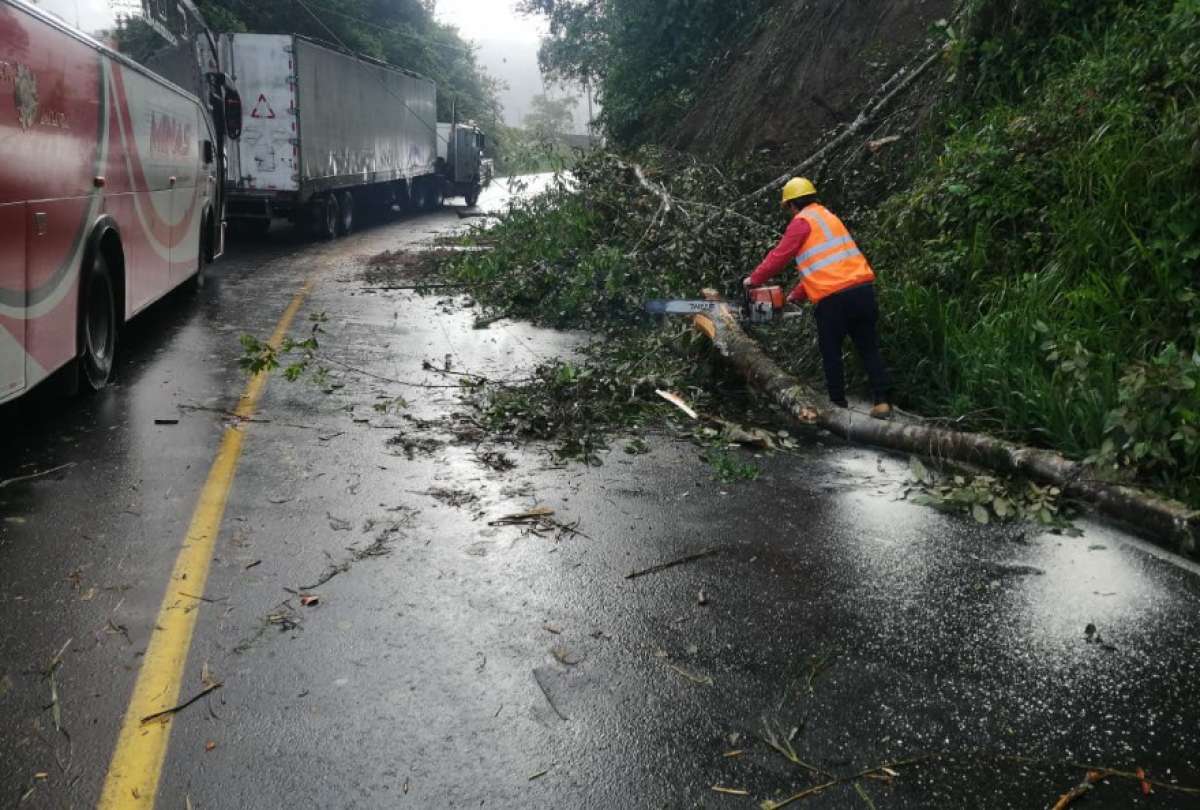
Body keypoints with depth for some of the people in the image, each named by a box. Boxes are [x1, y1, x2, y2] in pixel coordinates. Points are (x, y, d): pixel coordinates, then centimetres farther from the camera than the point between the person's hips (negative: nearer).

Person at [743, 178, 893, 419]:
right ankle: (882, 401, 6)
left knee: (831, 352, 8)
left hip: (834, 296, -7)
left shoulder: (802, 221, 0)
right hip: (863, 288, 7)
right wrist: (798, 295, 27)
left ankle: (838, 403, 11)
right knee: (869, 348, 11)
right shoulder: (828, 217, 24)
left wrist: (754, 279, 13)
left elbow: (780, 256, -1)